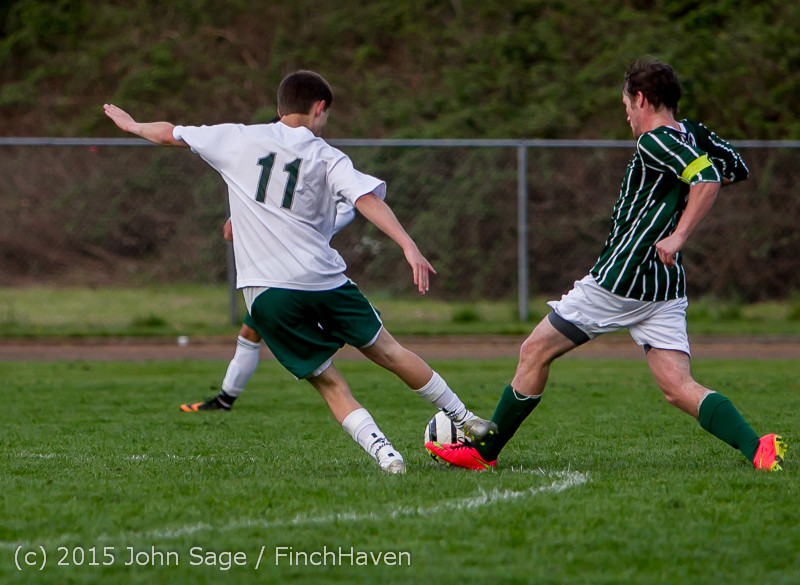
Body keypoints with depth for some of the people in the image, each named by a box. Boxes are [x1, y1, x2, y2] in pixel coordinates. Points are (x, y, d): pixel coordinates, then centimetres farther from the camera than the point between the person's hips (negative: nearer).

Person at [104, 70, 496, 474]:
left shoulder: (238, 140, 9)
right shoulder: (327, 158, 4)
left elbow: (170, 134, 20)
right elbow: (366, 198, -12)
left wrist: (132, 124, 39)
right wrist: (408, 246, -20)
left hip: (264, 293, 1)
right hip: (323, 279, 0)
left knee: (328, 382, 6)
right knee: (388, 350, 14)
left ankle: (382, 451, -11)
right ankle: (465, 420, 24)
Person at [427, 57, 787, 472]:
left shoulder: (655, 142, -13)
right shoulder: (693, 134, 10)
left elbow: (708, 179, -28)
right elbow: (735, 170, 28)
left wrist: (678, 237, -26)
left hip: (620, 279, -8)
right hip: (666, 289, 8)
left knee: (534, 352, 8)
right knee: (679, 388, -1)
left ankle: (484, 452, 16)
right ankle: (758, 449, -22)